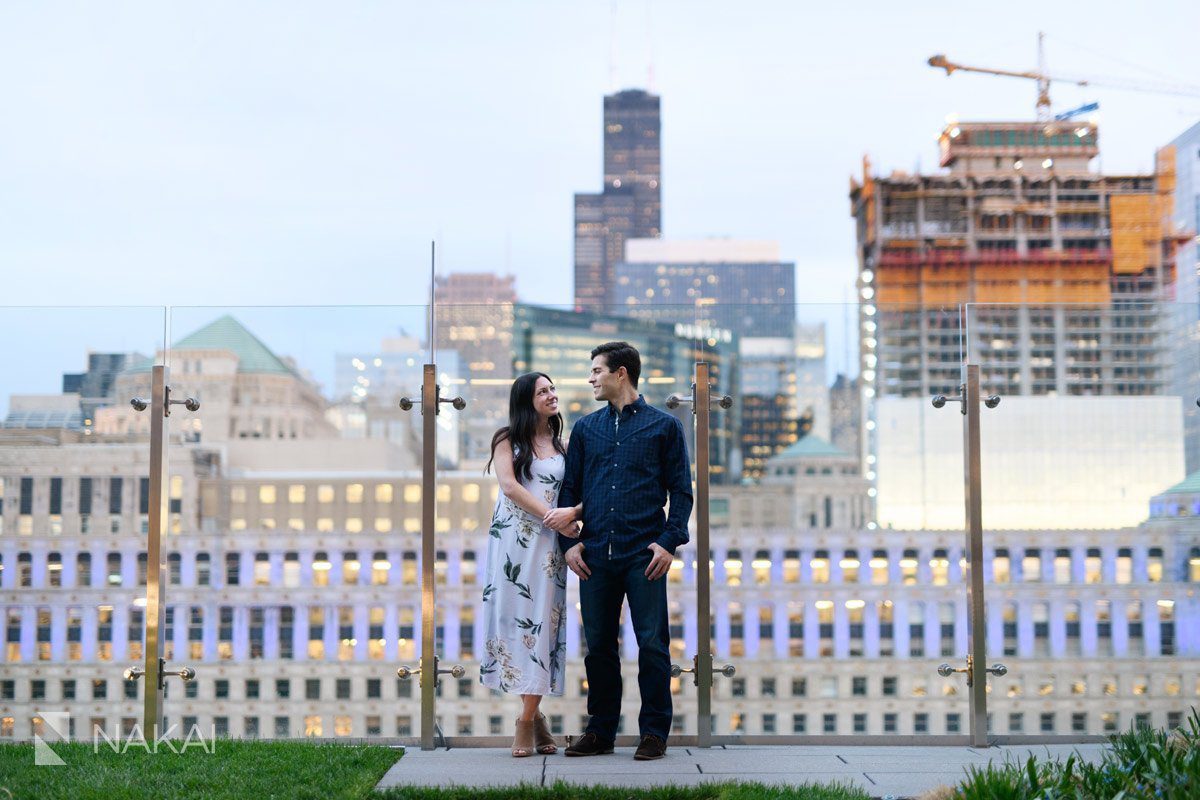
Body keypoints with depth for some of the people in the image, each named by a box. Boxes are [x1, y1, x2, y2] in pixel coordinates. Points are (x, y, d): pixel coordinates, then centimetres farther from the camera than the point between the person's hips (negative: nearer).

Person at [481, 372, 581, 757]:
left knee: (541, 621, -5)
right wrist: (552, 516, -13)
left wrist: (573, 514, -10)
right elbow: (509, 485, -6)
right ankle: (534, 714, 5)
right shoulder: (508, 439, 7)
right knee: (515, 615, -4)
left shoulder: (560, 446, 16)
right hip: (513, 541, -2)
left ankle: (528, 718, -4)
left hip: (548, 545, 2)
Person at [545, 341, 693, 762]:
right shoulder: (585, 428, 15)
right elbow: (569, 489, 15)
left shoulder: (664, 426, 5)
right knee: (598, 645, 7)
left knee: (652, 644, -2)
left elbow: (681, 490, 3)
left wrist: (669, 541, -8)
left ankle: (654, 732, 7)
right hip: (595, 554, 4)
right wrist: (569, 542, 4)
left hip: (644, 554, -3)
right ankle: (600, 730, 17)